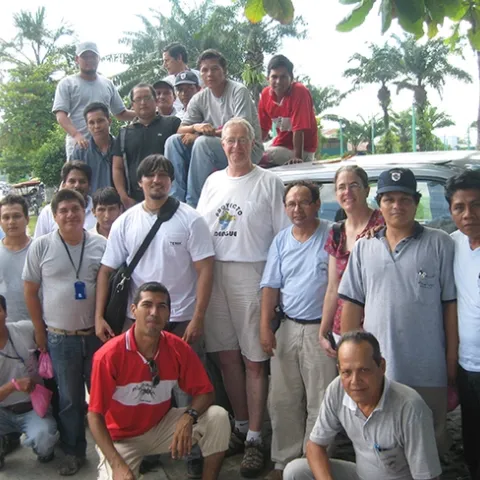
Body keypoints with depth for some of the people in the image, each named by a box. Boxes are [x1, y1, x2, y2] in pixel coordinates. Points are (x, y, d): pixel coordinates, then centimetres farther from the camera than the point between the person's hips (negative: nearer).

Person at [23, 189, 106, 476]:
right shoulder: (41, 246, -3)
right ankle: (74, 452, 26)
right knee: (69, 399, 11)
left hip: (97, 335, 1)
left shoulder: (102, 245, 0)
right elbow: (31, 292, 2)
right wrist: (40, 332, 3)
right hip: (60, 339, -1)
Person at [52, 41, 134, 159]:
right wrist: (76, 135, -26)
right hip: (78, 145, -4)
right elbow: (61, 115, -8)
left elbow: (121, 113, 21)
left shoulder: (108, 84, 16)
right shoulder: (67, 84, 3)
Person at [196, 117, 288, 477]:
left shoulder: (268, 182, 0)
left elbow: (284, 235, -2)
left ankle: (255, 438, 7)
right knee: (227, 356, 10)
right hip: (214, 275, 5)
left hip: (251, 275, -5)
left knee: (253, 361, -2)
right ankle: (241, 426, 24)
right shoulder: (213, 181, 15)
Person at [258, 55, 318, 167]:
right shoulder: (266, 93, -2)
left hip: (303, 149, -7)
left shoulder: (300, 92, -21)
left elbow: (299, 129, -25)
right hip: (281, 144, 7)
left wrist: (298, 157, -28)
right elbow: (263, 128, 4)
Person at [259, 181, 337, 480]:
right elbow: (271, 286, 9)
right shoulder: (281, 241, 9)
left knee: (319, 404, 2)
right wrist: (265, 327, 1)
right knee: (282, 401, 10)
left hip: (322, 329, -5)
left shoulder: (332, 235, -5)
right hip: (288, 328, 5)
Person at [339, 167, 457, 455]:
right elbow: (352, 304, 9)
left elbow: (451, 304, -2)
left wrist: (452, 359, -4)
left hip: (428, 370, -2)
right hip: (375, 368, 3)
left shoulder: (440, 243, -1)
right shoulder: (363, 248, 8)